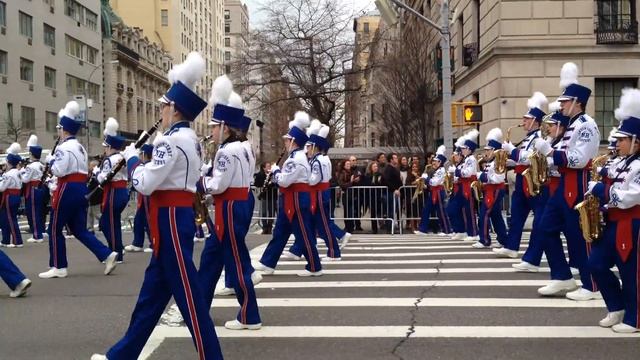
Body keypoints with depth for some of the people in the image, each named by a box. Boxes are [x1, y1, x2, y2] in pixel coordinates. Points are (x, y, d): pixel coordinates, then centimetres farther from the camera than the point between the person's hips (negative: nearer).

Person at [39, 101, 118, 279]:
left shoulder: (64, 147, -13)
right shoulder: (80, 148, 17)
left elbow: (59, 171, -20)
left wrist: (50, 160, -2)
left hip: (68, 191, -9)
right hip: (81, 189, 9)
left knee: (55, 229, 4)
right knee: (79, 229, 11)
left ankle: (58, 267, 9)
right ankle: (107, 255, 0)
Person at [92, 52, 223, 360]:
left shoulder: (171, 140, -17)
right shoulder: (189, 139, 14)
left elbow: (144, 184, -19)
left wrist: (131, 157, -2)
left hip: (170, 218, -10)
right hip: (179, 214, 10)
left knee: (185, 288, -5)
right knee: (154, 287, 14)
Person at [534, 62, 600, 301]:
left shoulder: (587, 125, -14)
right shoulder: (573, 124, 17)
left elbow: (579, 159, -23)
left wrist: (550, 152, -21)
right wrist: (548, 154, 8)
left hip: (578, 185, -10)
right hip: (565, 184, 10)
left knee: (579, 236, -4)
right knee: (547, 228, 10)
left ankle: (591, 287, 7)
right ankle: (563, 277, 17)